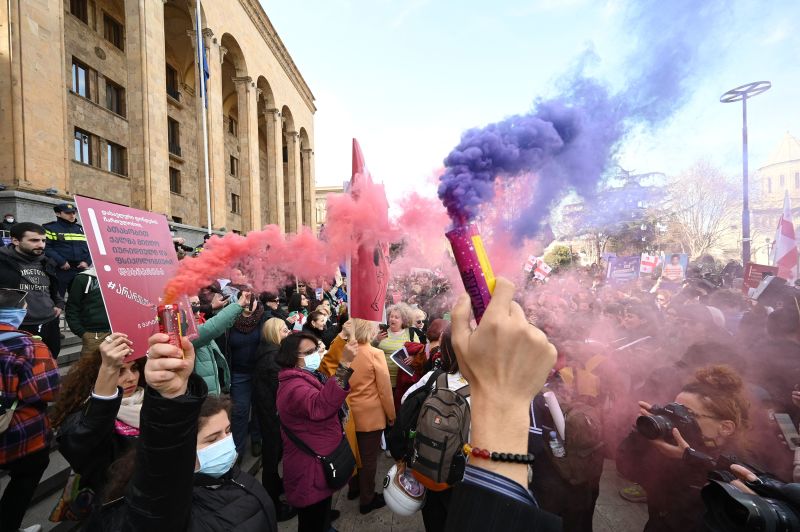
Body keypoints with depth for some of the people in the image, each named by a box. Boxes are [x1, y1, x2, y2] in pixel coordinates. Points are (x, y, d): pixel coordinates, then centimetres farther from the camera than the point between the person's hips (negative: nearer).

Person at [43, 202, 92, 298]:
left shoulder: (81, 229, 16)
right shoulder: (50, 228, 1)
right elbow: (45, 248, -9)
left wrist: (87, 261, -1)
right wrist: (60, 262, -18)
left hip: (81, 271, 5)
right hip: (59, 270, -5)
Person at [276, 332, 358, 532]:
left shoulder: (308, 377, 6)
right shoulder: (294, 386, -28)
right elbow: (320, 406, -50)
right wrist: (344, 364, -56)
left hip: (318, 464, 10)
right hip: (309, 471, -10)